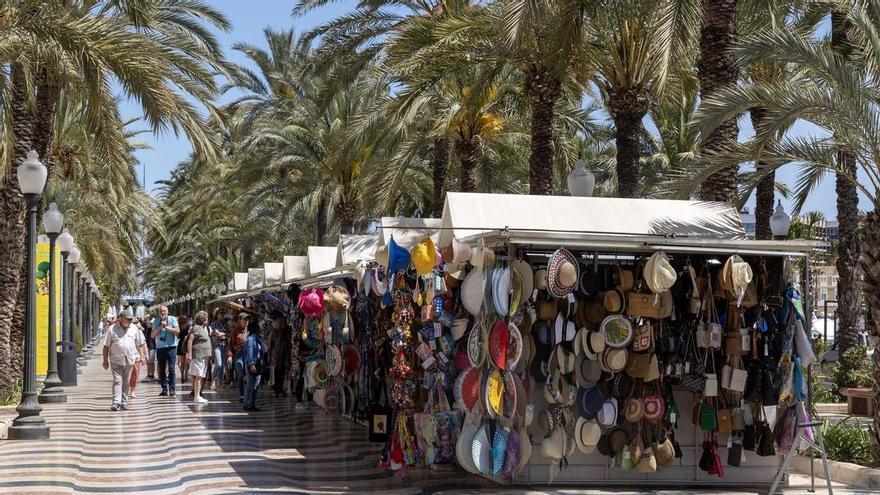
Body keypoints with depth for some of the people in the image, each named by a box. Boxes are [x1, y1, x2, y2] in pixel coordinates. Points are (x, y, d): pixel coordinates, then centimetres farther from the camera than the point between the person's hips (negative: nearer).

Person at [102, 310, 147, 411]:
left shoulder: (134, 329, 9)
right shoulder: (112, 329, 0)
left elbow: (140, 344, 15)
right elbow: (106, 346, 2)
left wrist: (142, 356, 5)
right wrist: (105, 360, 0)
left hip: (129, 360, 3)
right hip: (116, 360, -3)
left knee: (126, 382, 8)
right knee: (117, 380, -12)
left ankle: (124, 403, 14)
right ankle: (116, 402, -17)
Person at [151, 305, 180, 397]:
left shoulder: (172, 319, 2)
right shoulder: (156, 321, 8)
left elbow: (177, 330, -9)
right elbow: (153, 335, 2)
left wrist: (167, 327, -11)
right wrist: (160, 327, -9)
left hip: (171, 346, -3)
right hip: (159, 347, 3)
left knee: (171, 368, -7)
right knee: (162, 369, 5)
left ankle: (171, 388, -5)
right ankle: (164, 389, 11)